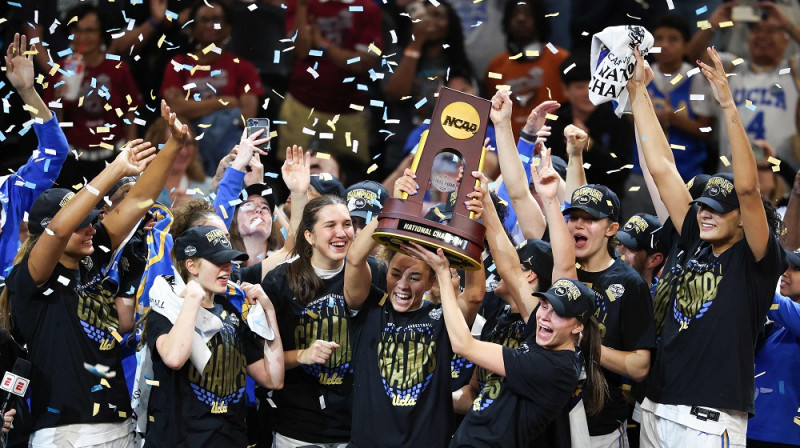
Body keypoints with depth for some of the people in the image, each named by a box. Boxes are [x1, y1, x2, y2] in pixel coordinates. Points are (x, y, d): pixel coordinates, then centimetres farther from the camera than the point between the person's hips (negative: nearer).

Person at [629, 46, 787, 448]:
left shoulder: (757, 262, -3)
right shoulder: (693, 245, 13)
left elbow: (747, 187, -16)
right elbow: (661, 169, 13)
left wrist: (728, 105, -21)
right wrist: (638, 93, 12)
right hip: (657, 410, 6)